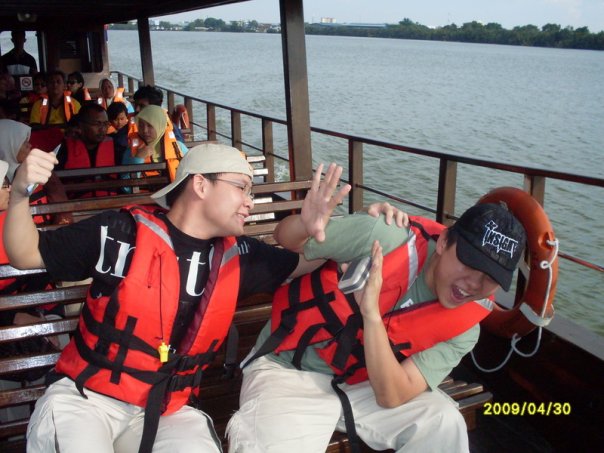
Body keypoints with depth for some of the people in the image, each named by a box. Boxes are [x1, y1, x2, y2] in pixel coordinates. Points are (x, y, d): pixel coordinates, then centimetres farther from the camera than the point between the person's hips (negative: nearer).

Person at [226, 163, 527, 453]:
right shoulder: (385, 238, -19)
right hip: (286, 369, -3)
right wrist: (305, 227, -35)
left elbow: (391, 397, -18)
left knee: (444, 423, -18)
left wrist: (371, 312, -32)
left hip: (364, 384, 3)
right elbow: (284, 238, -10)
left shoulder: (462, 330, -9)